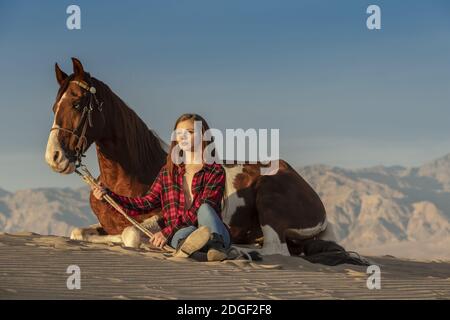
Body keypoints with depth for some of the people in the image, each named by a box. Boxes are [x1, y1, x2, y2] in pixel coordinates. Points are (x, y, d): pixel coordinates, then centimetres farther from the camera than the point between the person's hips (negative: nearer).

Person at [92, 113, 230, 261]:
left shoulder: (216, 171, 2)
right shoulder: (167, 171, 18)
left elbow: (201, 209, -9)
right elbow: (147, 203, 18)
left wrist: (168, 231, -18)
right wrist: (108, 195, 8)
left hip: (217, 234, -2)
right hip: (179, 233, 2)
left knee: (205, 209, -33)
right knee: (188, 231, -34)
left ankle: (216, 247, -60)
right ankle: (186, 245, -70)